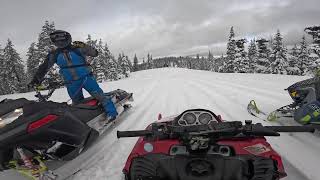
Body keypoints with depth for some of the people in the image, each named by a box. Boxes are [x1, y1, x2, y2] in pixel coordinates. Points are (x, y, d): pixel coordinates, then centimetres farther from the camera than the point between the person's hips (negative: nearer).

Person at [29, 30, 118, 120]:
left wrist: (84, 46, -19)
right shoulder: (54, 54, 5)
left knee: (99, 95, -12)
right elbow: (44, 67, 11)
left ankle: (112, 113, -8)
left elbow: (94, 53, -4)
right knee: (77, 103, 12)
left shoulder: (77, 48, -4)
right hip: (71, 83, 4)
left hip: (86, 78, -3)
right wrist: (36, 80, 9)